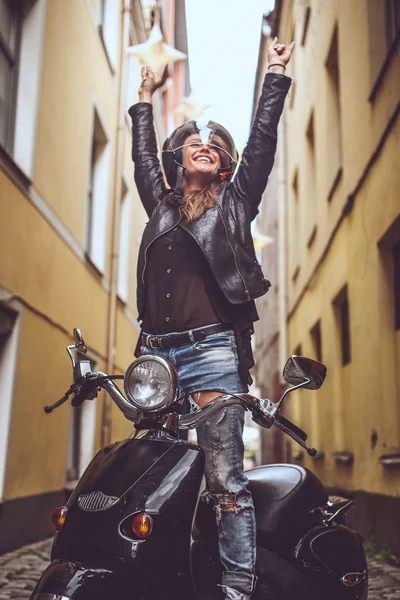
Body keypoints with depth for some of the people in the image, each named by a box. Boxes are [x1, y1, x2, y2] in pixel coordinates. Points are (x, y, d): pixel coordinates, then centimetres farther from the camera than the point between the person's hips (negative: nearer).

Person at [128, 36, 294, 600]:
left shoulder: (235, 201, 14)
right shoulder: (161, 201, 22)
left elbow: (263, 140, 11)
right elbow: (142, 153, 34)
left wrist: (276, 73, 17)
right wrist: (146, 97, 44)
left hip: (211, 351, -3)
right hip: (155, 353, 4)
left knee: (225, 480, -7)